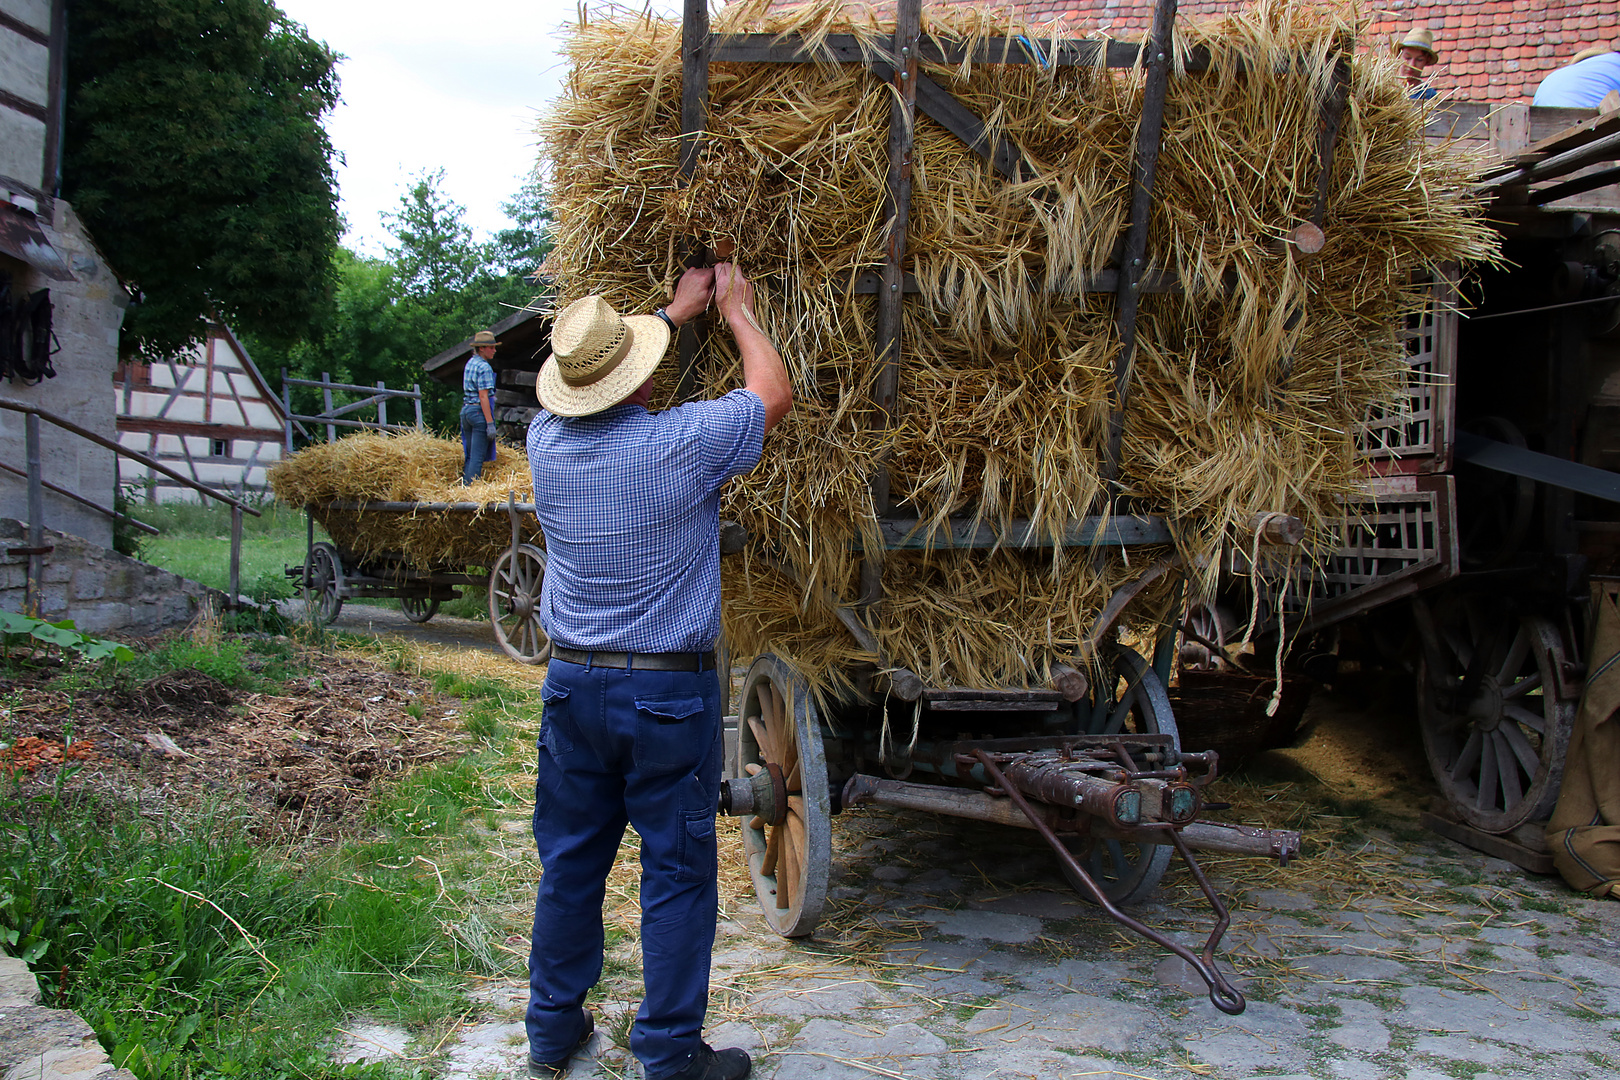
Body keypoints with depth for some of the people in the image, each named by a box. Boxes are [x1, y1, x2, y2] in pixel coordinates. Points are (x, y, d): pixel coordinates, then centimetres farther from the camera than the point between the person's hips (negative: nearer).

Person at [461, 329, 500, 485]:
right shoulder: (484, 367, -12)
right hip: (480, 411, -9)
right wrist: (490, 423, -19)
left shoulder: (470, 363, 15)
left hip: (466, 410, 9)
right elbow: (483, 396, -18)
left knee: (469, 456, 13)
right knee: (478, 457, -7)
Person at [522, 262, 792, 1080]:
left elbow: (591, 378, 19)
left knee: (569, 861, 17)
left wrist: (676, 312, 27)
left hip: (572, 684, 5)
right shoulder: (682, 444, -17)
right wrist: (737, 310, 15)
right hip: (669, 692, -5)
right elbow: (774, 394, 1)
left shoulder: (546, 440, -4)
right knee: (677, 873, 6)